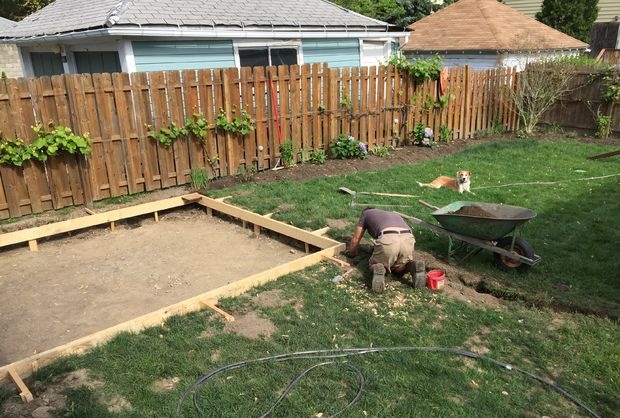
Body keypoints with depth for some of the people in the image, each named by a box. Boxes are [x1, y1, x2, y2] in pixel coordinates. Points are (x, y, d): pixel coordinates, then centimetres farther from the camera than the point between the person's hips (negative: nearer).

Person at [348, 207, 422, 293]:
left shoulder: (366, 213, 33)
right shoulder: (394, 214, 43)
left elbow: (355, 240, 35)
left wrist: (352, 253, 54)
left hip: (387, 239, -4)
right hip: (408, 240, 4)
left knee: (375, 265, 22)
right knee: (398, 268, 29)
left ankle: (378, 270, -12)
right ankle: (412, 266, -2)